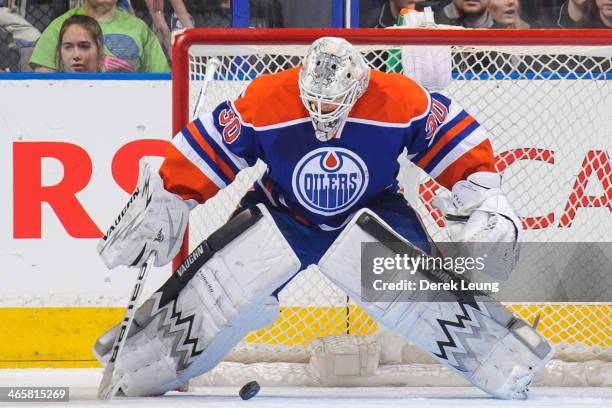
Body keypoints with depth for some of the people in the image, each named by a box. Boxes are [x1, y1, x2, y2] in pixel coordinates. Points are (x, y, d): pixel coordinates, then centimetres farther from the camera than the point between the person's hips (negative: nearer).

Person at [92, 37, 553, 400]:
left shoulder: (401, 101, -25)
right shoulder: (264, 102, -25)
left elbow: (456, 140, -11)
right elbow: (202, 155, -16)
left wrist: (484, 200, -15)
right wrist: (160, 207, -15)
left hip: (370, 212, 0)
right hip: (281, 212, 0)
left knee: (420, 286, -21)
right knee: (213, 286, -15)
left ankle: (511, 369, -8)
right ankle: (132, 373, -1)